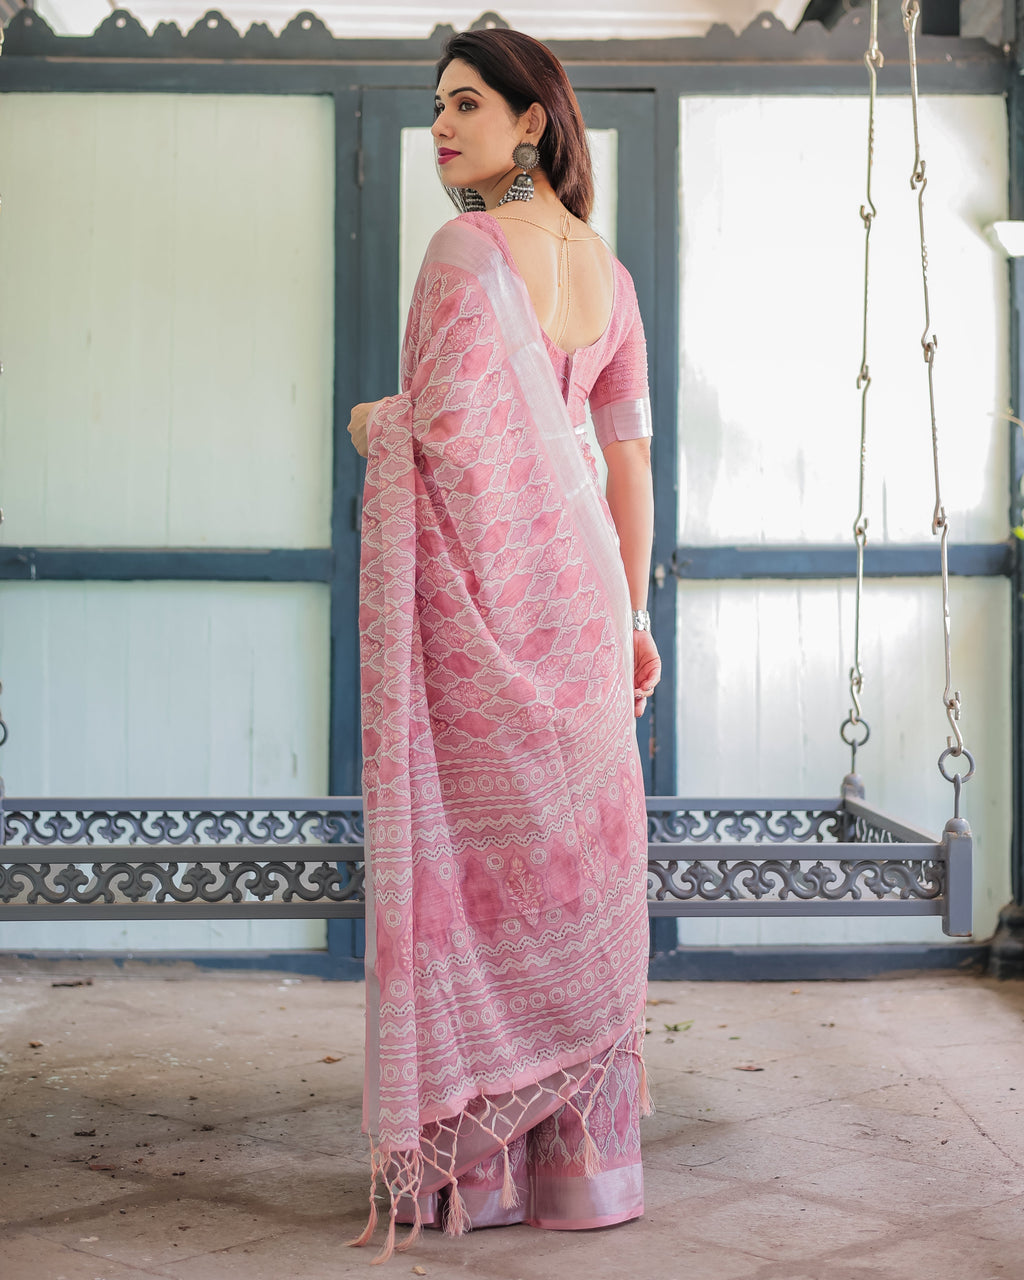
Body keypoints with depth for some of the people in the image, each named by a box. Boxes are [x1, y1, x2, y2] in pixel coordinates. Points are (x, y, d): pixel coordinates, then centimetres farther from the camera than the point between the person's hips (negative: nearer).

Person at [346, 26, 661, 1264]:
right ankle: (586, 1159, 19)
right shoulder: (606, 270, 13)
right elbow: (630, 462, 14)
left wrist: (372, 425, 2)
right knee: (577, 855, 10)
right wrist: (633, 613, 20)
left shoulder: (466, 248, -10)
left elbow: (447, 429, -20)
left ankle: (469, 1164, 8)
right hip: (580, 577, 7)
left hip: (480, 586, -7)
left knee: (468, 858, 0)